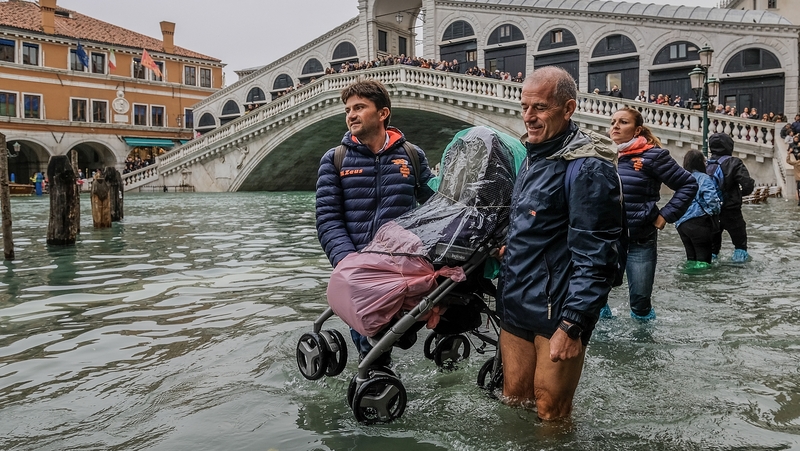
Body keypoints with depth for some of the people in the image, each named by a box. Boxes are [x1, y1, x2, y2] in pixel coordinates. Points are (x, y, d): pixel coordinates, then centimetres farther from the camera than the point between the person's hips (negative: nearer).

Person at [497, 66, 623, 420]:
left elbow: (594, 256, -21)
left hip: (558, 311, -8)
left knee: (551, 413, 5)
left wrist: (572, 325, -23)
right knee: (513, 401, 18)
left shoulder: (589, 168, -16)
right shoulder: (533, 156, 13)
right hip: (515, 306, 8)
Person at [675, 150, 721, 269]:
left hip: (681, 223, 7)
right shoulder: (704, 178, -7)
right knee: (703, 256, -2)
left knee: (691, 256, 15)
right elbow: (711, 199, -17)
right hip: (698, 222, -7)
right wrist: (716, 211, 0)